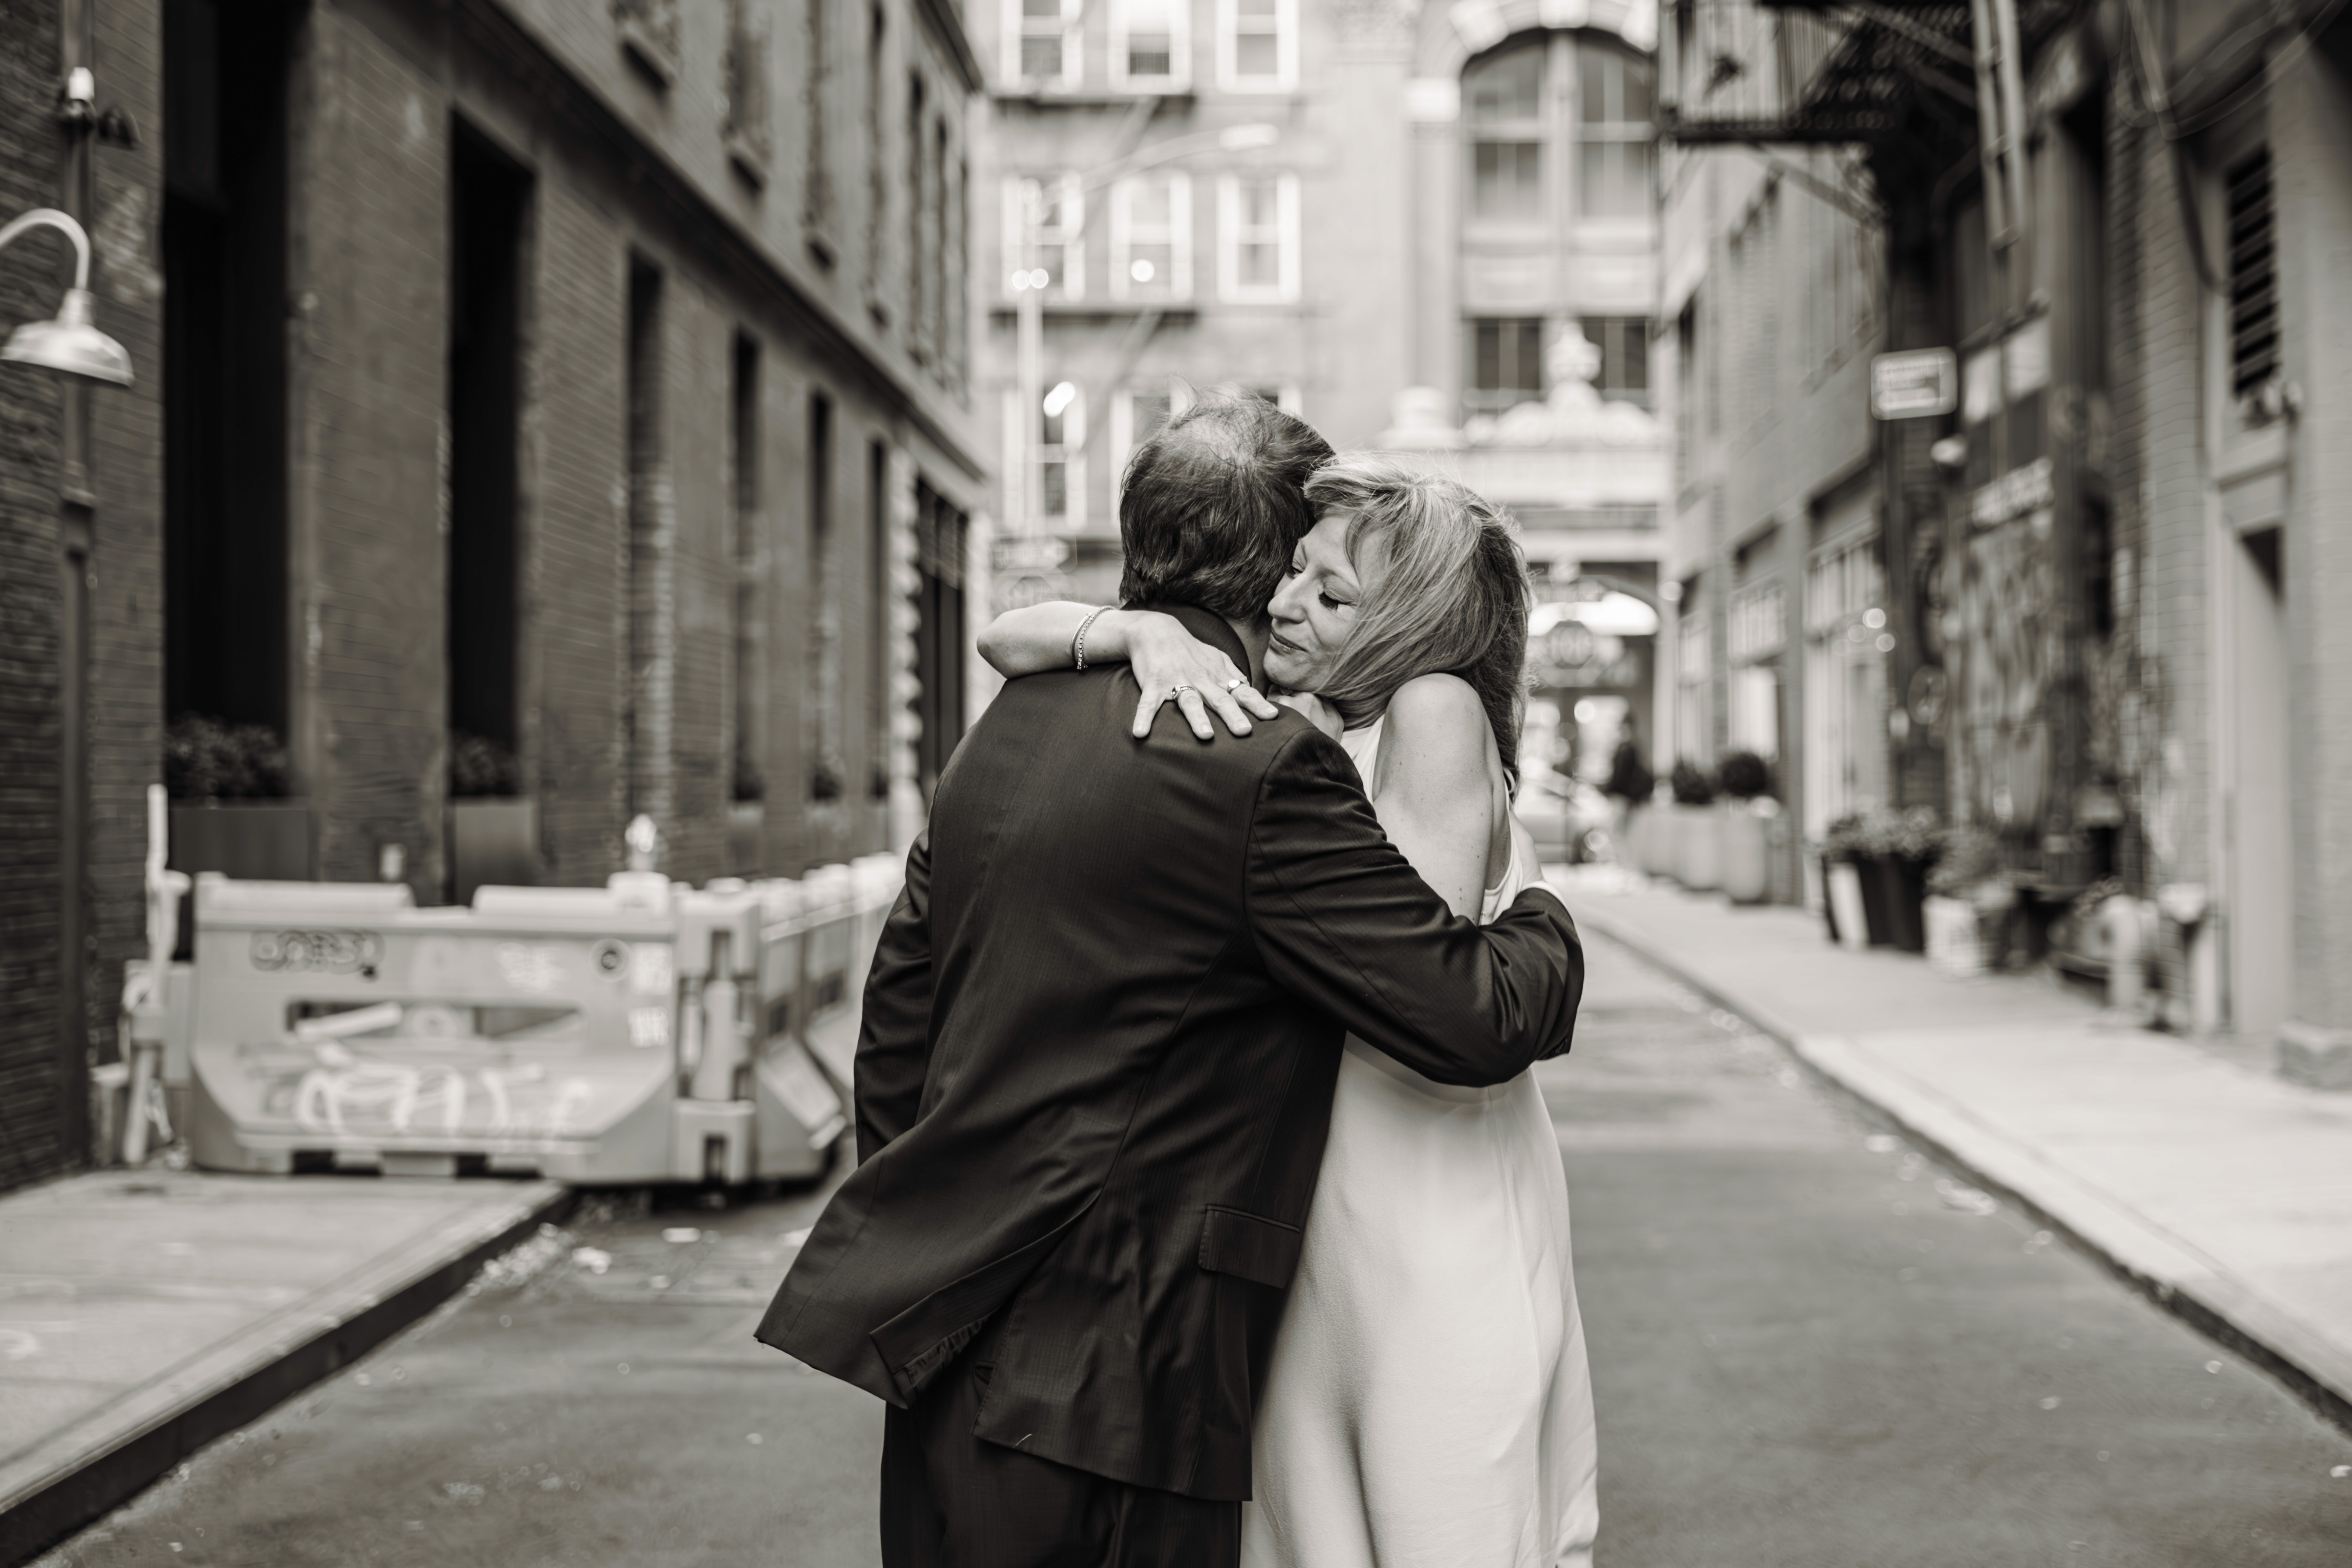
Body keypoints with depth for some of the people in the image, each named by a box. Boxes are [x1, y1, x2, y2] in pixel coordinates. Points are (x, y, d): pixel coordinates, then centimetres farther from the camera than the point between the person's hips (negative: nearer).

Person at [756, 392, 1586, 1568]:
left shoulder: (1009, 725, 12)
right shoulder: (1264, 767, -14)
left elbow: (895, 1020, 18)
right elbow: (1473, 1019, -15)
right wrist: (1544, 925, 7)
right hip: (1106, 1383, -8)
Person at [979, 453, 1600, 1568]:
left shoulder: (1435, 713, -11)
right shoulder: (1267, 726, 6)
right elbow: (1009, 640, 6)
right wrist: (1143, 631, -12)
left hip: (1439, 1222, -6)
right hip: (1301, 1217, 6)